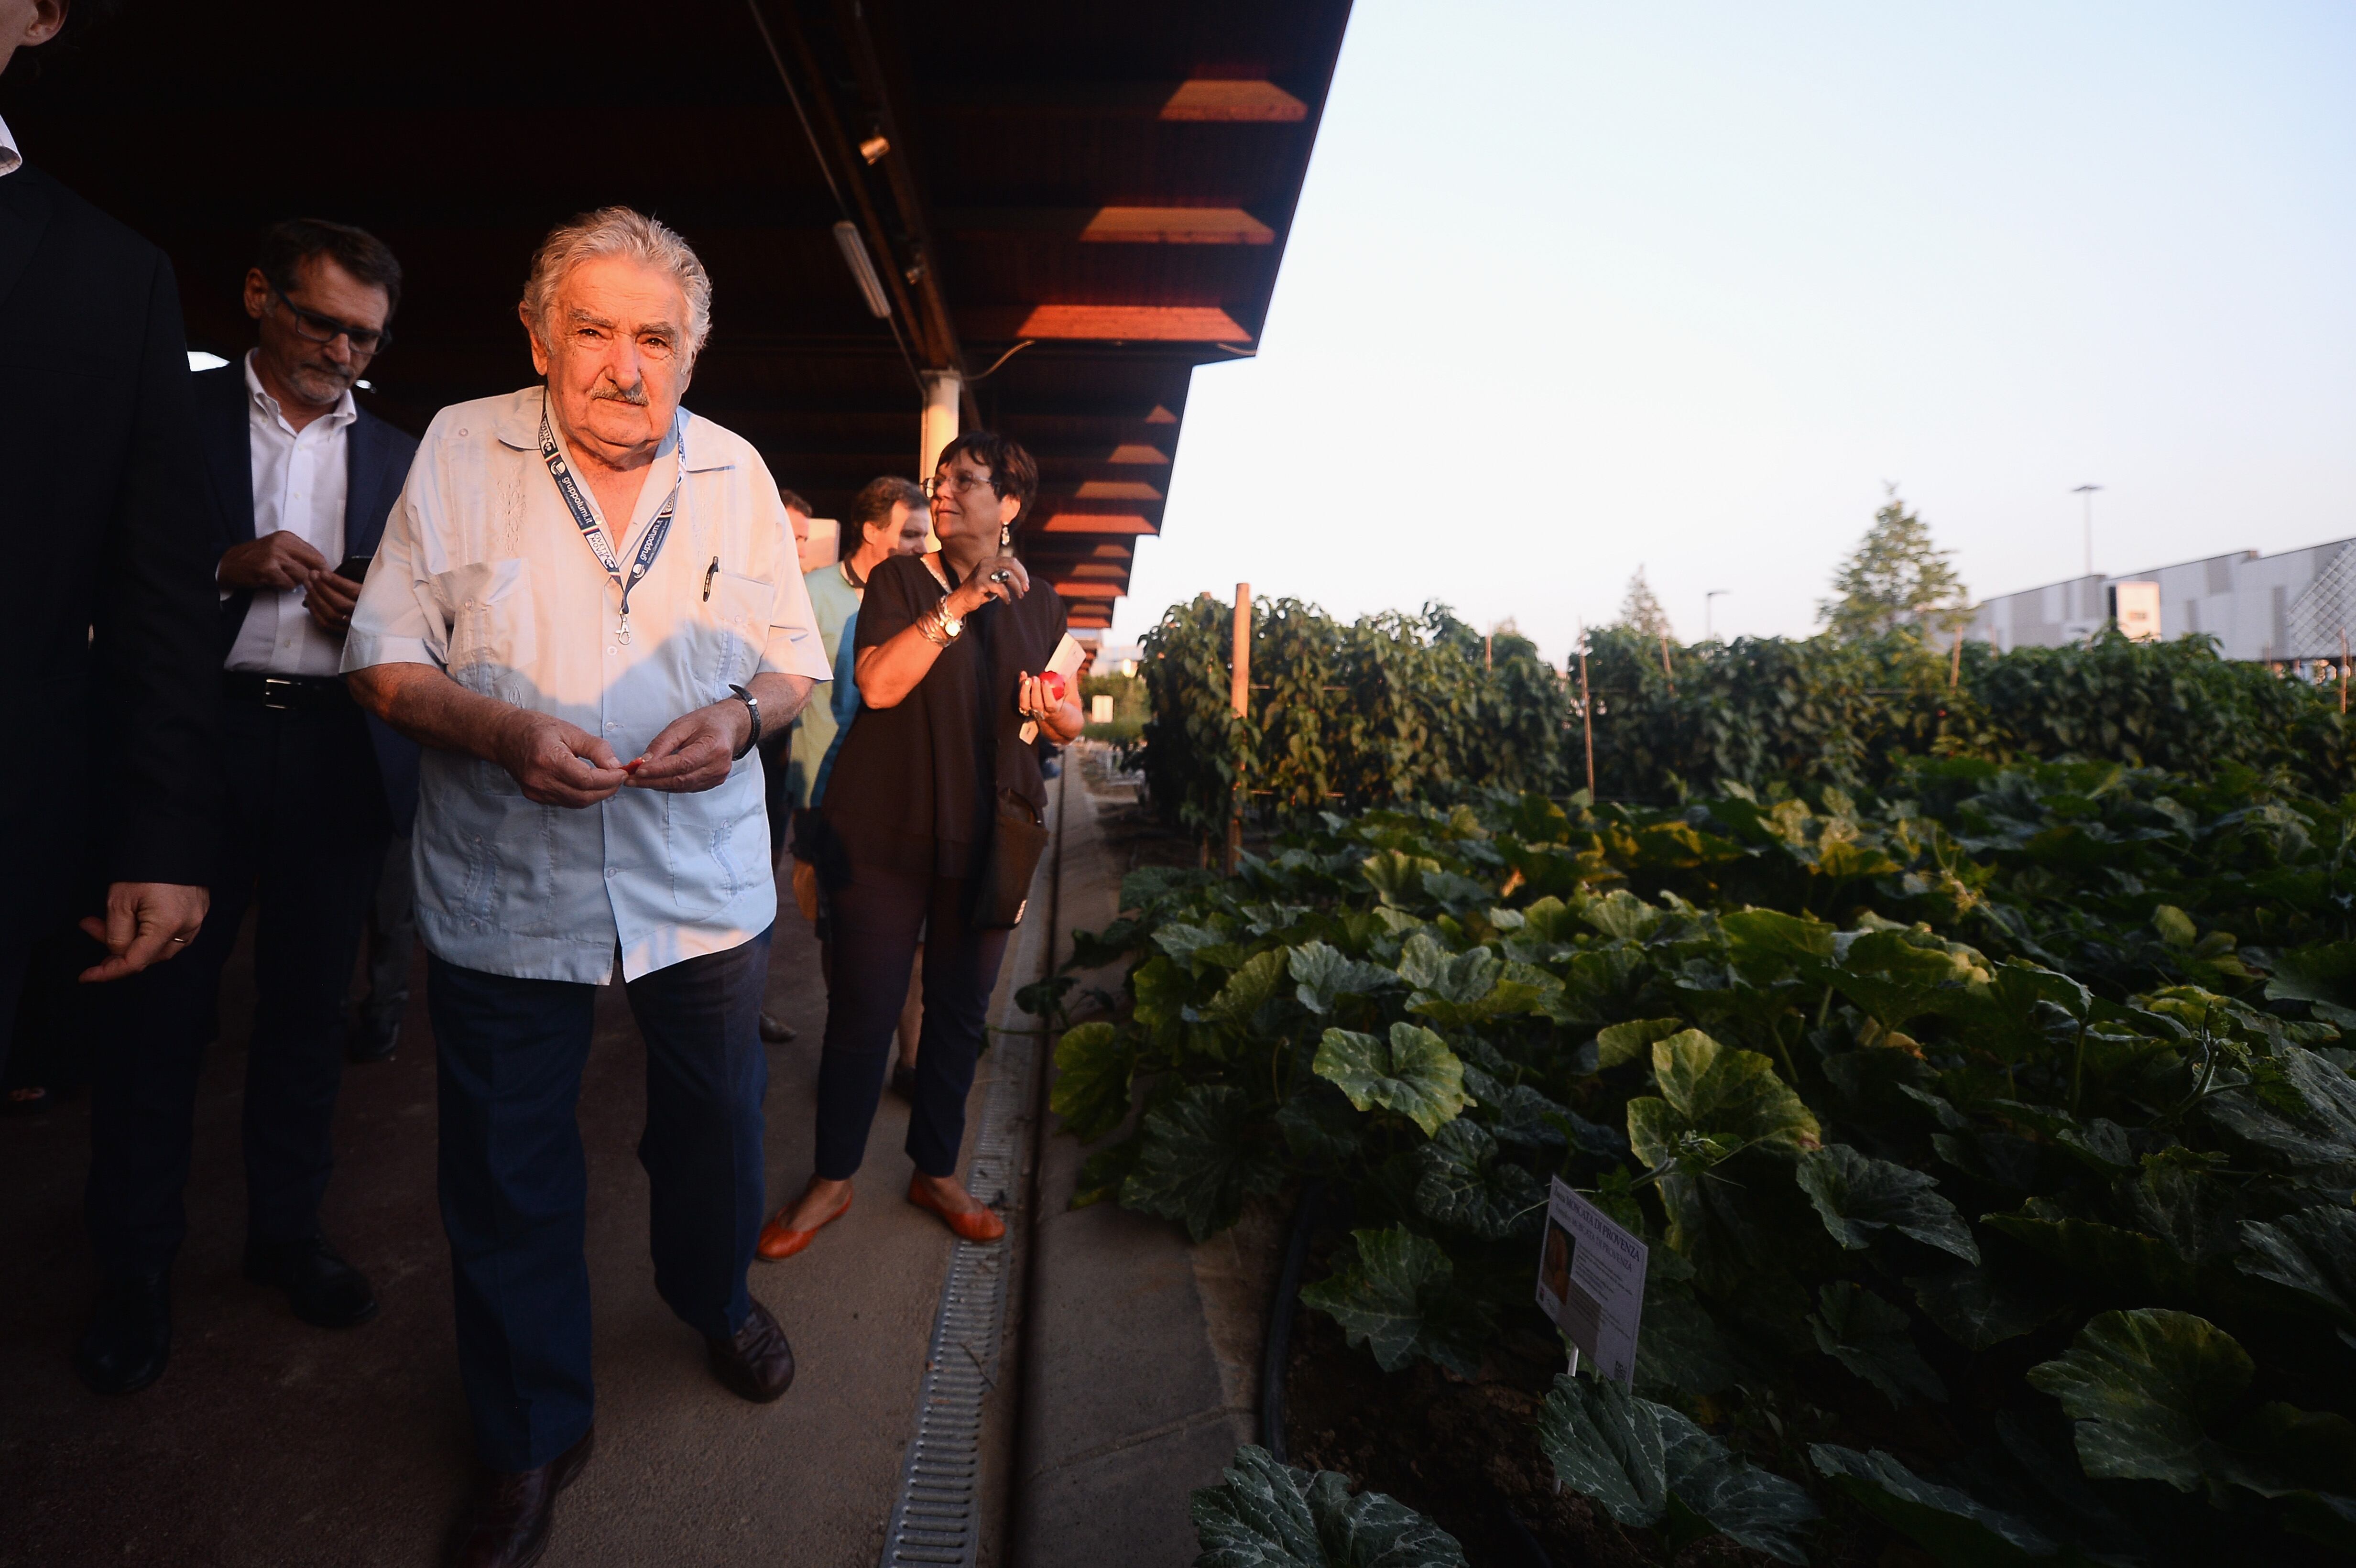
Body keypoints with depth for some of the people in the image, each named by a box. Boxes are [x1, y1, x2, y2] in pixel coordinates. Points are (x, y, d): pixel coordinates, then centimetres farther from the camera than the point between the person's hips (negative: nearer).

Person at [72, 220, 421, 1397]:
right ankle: (134, 1268, 20)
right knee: (158, 1005, 4)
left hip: (338, 757, 2)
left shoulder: (396, 458, 12)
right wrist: (225, 570, -15)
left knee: (308, 1006, 10)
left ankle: (286, 1233, 25)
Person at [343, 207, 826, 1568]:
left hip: (704, 882, 2)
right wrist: (501, 729, -21)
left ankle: (718, 1299, 49)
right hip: (502, 890, -1)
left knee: (717, 1127, 15)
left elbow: (797, 658, 6)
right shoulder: (460, 450, -2)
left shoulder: (736, 470, 3)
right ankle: (533, 1439, 35)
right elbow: (383, 656, -2)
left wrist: (743, 712, -16)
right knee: (509, 1175, 11)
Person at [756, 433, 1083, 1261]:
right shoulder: (900, 580, 0)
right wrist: (954, 608, -19)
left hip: (985, 841, 3)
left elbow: (1069, 721, 16)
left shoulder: (1039, 606, 9)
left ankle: (936, 1172, 29)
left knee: (960, 1011, 11)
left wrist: (1051, 711, -7)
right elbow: (877, 685, -15)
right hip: (886, 829, -3)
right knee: (863, 1008, 3)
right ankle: (832, 1179, 23)